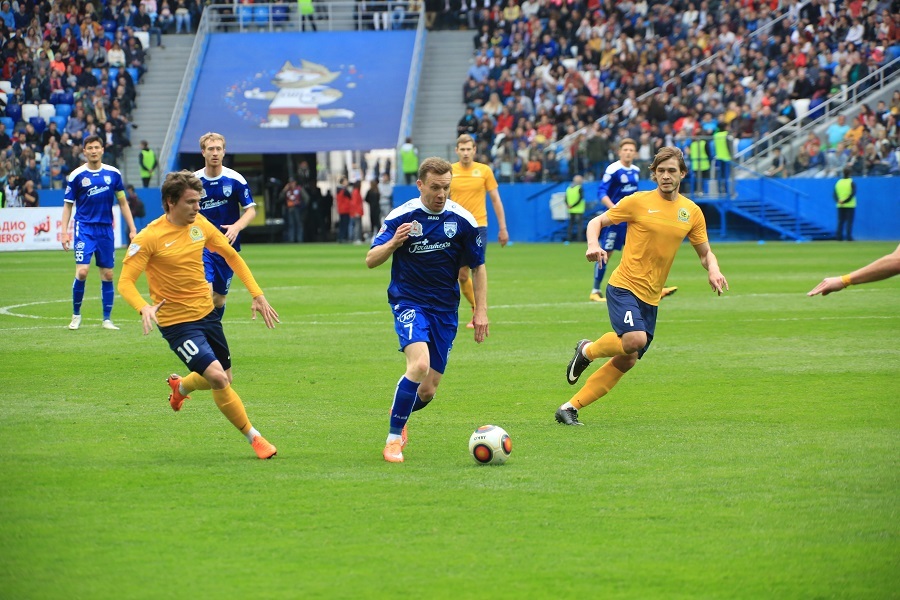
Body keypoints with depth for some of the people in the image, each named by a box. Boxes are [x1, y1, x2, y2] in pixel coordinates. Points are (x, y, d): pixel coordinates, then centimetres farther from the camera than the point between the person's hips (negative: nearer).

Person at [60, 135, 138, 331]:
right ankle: (76, 315, 4)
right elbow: (68, 205, 3)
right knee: (82, 271, -14)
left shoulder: (113, 174, 4)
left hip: (106, 229, 3)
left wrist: (132, 228, 7)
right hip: (84, 228, -2)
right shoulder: (76, 176, -2)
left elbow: (123, 202, 11)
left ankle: (107, 319, 11)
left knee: (107, 274, 3)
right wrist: (64, 232, -5)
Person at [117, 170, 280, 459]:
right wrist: (144, 307, -38)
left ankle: (181, 385, 49)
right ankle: (253, 437, -4)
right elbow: (125, 282, -18)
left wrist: (257, 295, 8)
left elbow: (231, 255, 14)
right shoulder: (149, 238, -17)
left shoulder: (200, 224, 0)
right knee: (218, 377, -20)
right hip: (177, 323, -6)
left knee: (223, 379, 16)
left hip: (207, 314, 7)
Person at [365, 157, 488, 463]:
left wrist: (481, 310, 2)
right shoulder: (401, 217, -8)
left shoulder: (463, 220, -4)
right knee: (420, 364, -28)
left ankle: (400, 413, 38)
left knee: (428, 391, 2)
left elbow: (477, 266, 8)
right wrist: (393, 243, -27)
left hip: (445, 309, 3)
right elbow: (371, 260, -8)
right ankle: (393, 438, -14)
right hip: (408, 301, -3)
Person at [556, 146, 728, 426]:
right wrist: (593, 245, -19)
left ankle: (570, 408, 12)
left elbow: (705, 252, 14)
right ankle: (587, 351, 2)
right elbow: (597, 221, 3)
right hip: (624, 286, -5)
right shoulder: (638, 202, -5)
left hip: (651, 296, 5)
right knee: (635, 339, -29)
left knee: (626, 361, 3)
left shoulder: (692, 212, 6)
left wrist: (714, 271, -8)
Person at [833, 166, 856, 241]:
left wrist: (838, 201, -12)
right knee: (849, 221, -2)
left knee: (840, 222, 8)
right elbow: (853, 193, -17)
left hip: (840, 207, 4)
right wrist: (845, 201, -17)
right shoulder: (851, 182, -6)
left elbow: (835, 194, 0)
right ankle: (848, 237, -8)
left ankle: (839, 237, 3)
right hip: (850, 206, -4)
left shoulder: (838, 182, 7)